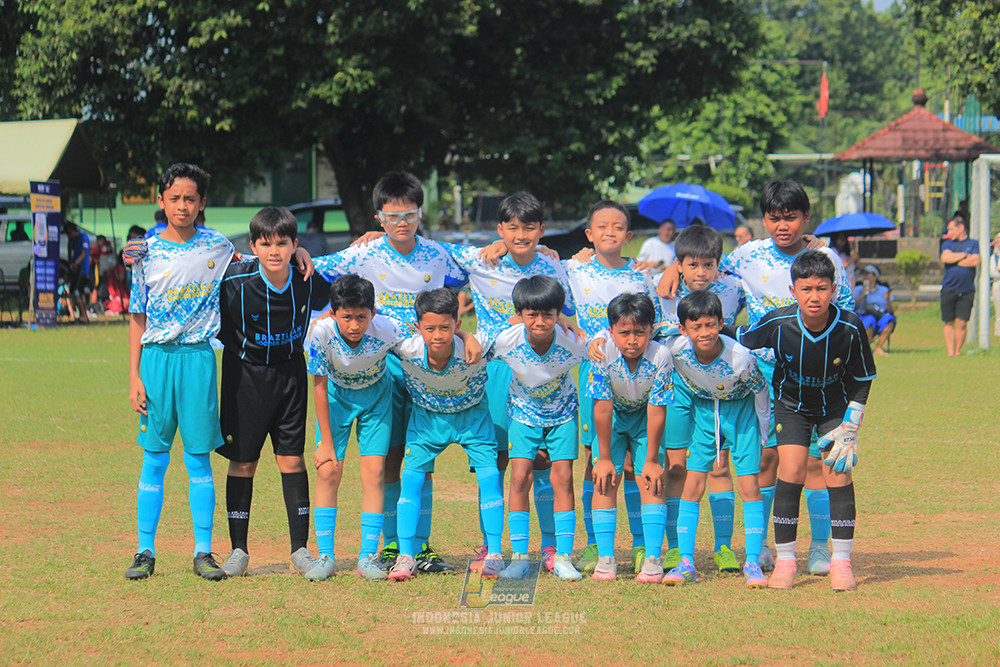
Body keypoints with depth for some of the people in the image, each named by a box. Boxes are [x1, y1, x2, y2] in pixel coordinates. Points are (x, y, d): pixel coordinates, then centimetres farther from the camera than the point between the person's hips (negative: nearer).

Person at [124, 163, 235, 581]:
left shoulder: (217, 247, 3)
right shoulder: (147, 253, 1)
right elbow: (138, 318, 4)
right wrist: (134, 376, -1)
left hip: (197, 358, 0)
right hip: (157, 358, 0)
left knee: (199, 458, 3)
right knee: (154, 460, 3)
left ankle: (203, 552, 9)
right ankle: (145, 552, 9)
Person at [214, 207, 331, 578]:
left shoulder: (308, 283, -12)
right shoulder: (235, 281, -21)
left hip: (290, 374, 2)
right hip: (245, 376, -2)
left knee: (292, 460, 2)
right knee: (243, 462, 3)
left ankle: (300, 549, 8)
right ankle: (238, 550, 12)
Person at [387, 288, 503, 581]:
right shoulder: (406, 348, -31)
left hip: (471, 416, -1)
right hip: (426, 416, 1)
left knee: (489, 476, -12)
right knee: (411, 477, -7)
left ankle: (493, 554, 0)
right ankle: (405, 557, 1)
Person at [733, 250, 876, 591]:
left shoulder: (850, 327, -26)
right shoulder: (778, 324, -27)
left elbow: (862, 380, -11)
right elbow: (737, 338, -6)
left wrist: (849, 428, -13)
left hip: (836, 406, 0)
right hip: (792, 403, 0)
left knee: (838, 472, -11)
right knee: (791, 471, -14)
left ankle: (841, 561, 0)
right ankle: (785, 560, -3)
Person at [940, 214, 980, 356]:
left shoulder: (973, 243, 9)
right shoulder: (948, 244, 13)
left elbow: (975, 261, -8)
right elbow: (945, 258, -7)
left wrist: (954, 260, -3)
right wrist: (964, 255, -4)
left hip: (966, 290, -1)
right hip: (949, 289, 1)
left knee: (962, 323, -5)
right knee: (949, 323, 2)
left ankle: (957, 351, 6)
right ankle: (950, 352, 6)